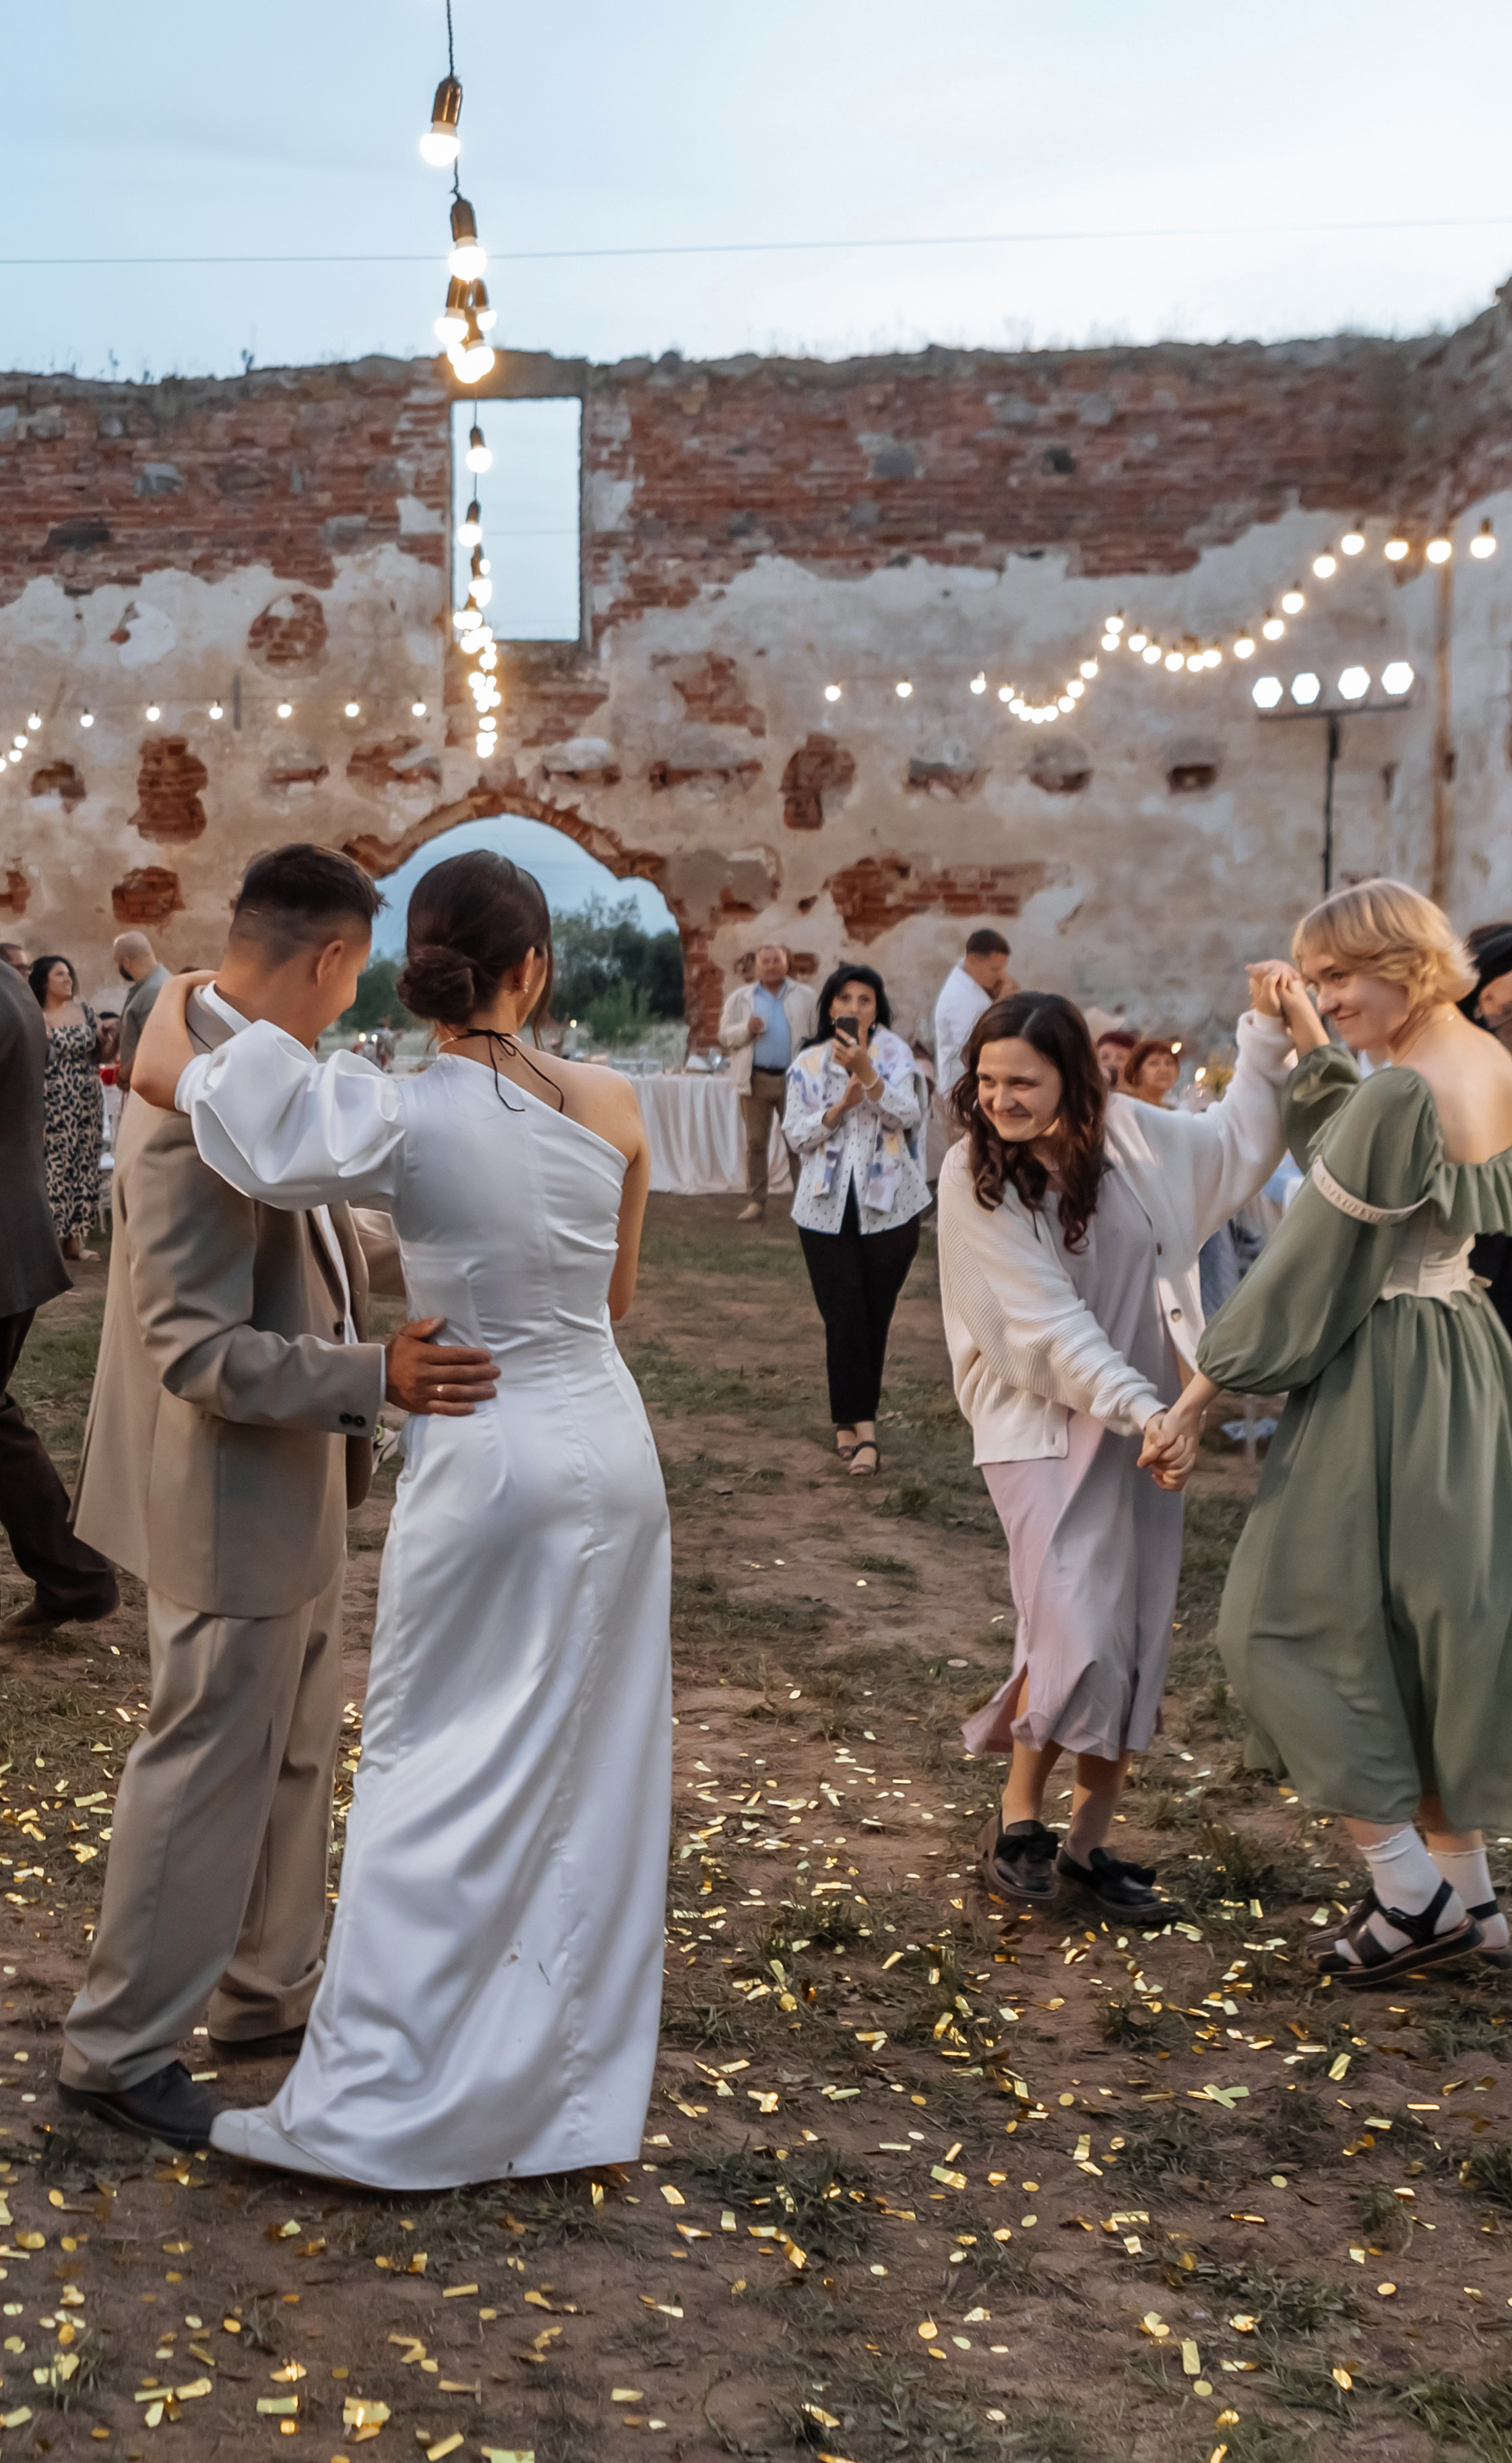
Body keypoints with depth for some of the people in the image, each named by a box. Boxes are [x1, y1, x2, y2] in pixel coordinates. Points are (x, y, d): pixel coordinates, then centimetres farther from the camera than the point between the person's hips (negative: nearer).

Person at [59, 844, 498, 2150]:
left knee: (294, 1751, 21)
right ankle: (120, 2046, 23)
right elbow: (196, 1346, -28)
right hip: (234, 1498, -10)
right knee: (207, 1769, 5)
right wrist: (376, 1377, -35)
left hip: (293, 1485, 10)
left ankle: (269, 1991, 38)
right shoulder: (202, 1101, -27)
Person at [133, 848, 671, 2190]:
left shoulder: (410, 1118, -15)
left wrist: (182, 1005, -1)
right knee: (594, 1767, 13)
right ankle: (578, 2082, 26)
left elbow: (173, 1080, -21)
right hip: (612, 1449, 4)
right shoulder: (613, 1102, -3)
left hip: (486, 1459, -4)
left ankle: (376, 2103, 13)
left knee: (436, 1774, 5)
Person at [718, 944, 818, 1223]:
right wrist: (746, 1028, -17)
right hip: (755, 1079, 1)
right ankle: (755, 1203, 5)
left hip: (794, 1078, -1)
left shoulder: (805, 996, 7)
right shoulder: (740, 997, 8)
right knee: (756, 1142, 2)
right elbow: (725, 1035, 4)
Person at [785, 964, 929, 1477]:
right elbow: (796, 1135, 0)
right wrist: (842, 1103, -15)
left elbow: (908, 1116, -15)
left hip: (888, 1204, 0)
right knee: (844, 1318, -6)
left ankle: (852, 1419, 21)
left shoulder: (893, 1052, -1)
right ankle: (862, 1426, -1)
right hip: (829, 1208, 0)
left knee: (875, 1316, 7)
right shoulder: (808, 1064, 5)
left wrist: (866, 1073, -29)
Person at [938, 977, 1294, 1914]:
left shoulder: (1131, 1136, -2)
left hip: (1146, 1417, 5)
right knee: (1078, 1633, -16)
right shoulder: (975, 1177, -14)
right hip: (1044, 1425, -4)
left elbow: (1240, 1144, 16)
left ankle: (1090, 1842, 19)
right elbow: (1046, 1321, -18)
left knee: (1138, 1643, 5)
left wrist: (1268, 1031, 6)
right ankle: (1018, 1818, 8)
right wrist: (1140, 1408, -25)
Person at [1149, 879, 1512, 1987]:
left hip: (1380, 1383, -9)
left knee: (1298, 1618, 4)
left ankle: (1412, 1892, 8)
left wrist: (1209, 1384, -10)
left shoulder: (1402, 1094, -22)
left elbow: (1311, 1260, -18)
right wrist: (1316, 1055, 12)